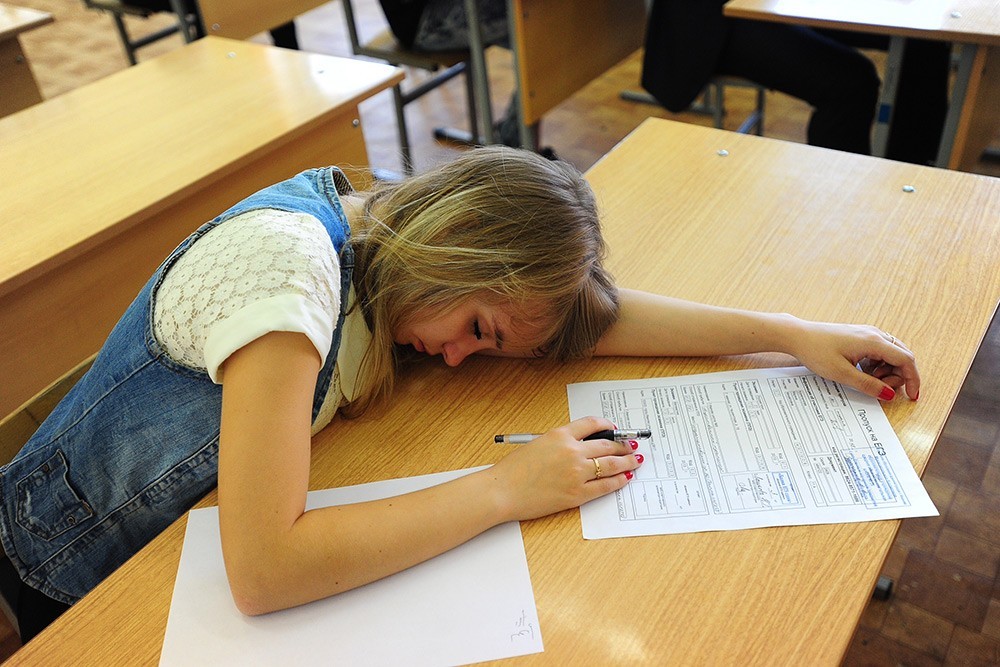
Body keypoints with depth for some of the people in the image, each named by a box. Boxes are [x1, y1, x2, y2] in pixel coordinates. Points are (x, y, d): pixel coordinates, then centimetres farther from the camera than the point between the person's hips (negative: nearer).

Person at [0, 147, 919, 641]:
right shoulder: (286, 260, -37)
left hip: (207, 529, 6)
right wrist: (508, 488, -36)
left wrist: (794, 333, -13)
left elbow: (586, 313, -11)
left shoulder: (393, 228, -13)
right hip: (85, 587, -6)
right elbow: (264, 572, -41)